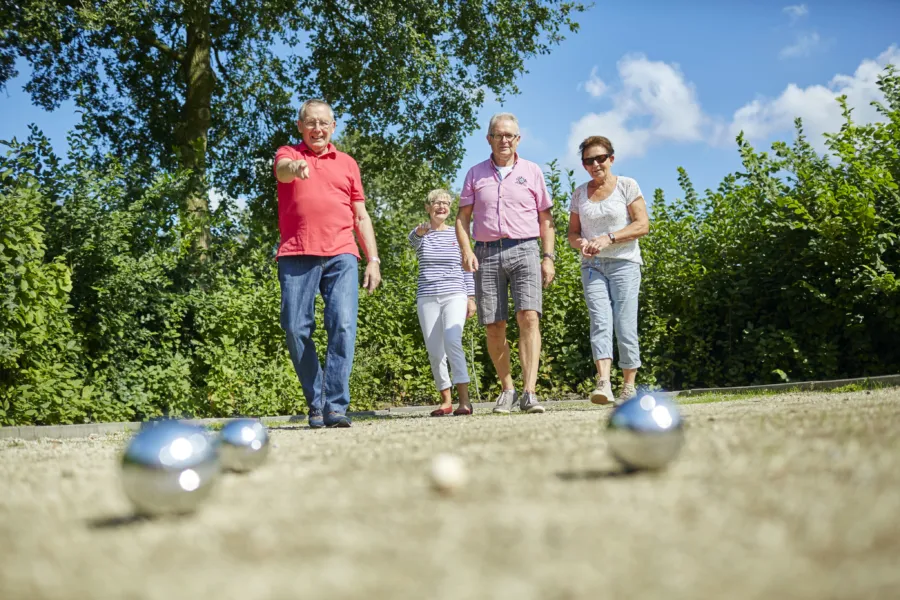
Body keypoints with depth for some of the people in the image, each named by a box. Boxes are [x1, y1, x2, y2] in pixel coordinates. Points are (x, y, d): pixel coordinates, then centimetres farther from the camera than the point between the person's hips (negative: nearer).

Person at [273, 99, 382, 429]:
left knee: (343, 325, -14)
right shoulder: (288, 154, 15)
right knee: (296, 330, -6)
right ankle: (315, 403, 8)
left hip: (340, 255, 1)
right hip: (296, 255, -1)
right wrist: (295, 167, -36)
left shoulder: (347, 163, 22)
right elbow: (282, 169, -12)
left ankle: (336, 406, -12)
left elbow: (361, 217, 21)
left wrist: (373, 259, 12)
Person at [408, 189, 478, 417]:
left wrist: (471, 298, 3)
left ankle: (464, 400, -23)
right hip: (427, 298, 2)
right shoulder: (420, 235, 7)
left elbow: (466, 269, 12)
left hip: (454, 296, -2)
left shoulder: (457, 235, 10)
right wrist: (420, 231, -44)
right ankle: (445, 400, 15)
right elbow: (412, 238, -20)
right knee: (434, 352, 2)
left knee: (452, 342, -22)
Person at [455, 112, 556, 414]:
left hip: (524, 250, -1)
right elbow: (462, 217, 11)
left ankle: (529, 392, -21)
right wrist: (466, 250, -5)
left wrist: (548, 257, 4)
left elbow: (545, 219, 12)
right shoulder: (475, 173, 13)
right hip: (486, 253, 2)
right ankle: (507, 389, 18)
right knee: (493, 327, 1)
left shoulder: (531, 171, 11)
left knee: (529, 317, -18)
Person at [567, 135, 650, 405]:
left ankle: (629, 386, 4)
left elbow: (642, 225, -6)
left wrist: (608, 238, -16)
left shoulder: (627, 186, 2)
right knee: (600, 322, -14)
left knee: (625, 325, -5)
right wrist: (580, 243, -9)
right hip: (592, 266, 3)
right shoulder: (580, 193, 13)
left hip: (624, 263, -2)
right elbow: (572, 233, 15)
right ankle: (603, 383, -26)